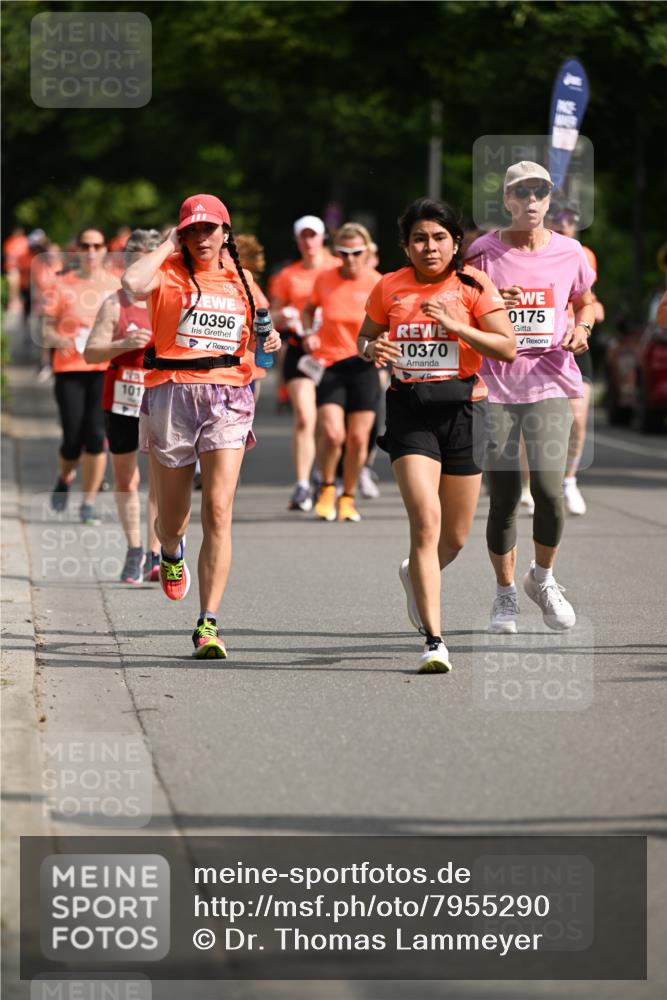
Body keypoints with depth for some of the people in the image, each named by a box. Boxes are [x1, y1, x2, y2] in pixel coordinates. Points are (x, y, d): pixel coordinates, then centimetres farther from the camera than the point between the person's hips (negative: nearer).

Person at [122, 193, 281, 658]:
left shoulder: (240, 279, 12)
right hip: (172, 393, -1)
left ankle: (208, 626, -13)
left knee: (218, 510, -13)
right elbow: (133, 283, -25)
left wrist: (269, 338, 6)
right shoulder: (169, 272, -2)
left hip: (227, 396, 1)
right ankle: (172, 552, 51)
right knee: (173, 512, 11)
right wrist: (168, 246, -10)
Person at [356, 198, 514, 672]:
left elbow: (508, 348, -8)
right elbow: (366, 336, 19)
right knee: (426, 521, -18)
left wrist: (454, 324, -19)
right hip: (410, 412, -1)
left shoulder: (473, 285, -2)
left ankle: (417, 577, 47)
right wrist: (372, 350, -5)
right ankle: (434, 640, -16)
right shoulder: (389, 288, 3)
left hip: (462, 408, 1)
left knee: (455, 536, 10)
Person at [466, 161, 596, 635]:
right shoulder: (484, 252, 1)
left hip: (550, 382, 0)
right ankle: (505, 593, 20)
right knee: (503, 496, 0)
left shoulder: (569, 252, 5)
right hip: (495, 384, 0)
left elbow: (585, 301, 23)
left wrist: (582, 326, 1)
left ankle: (543, 577, 11)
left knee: (549, 486, -15)